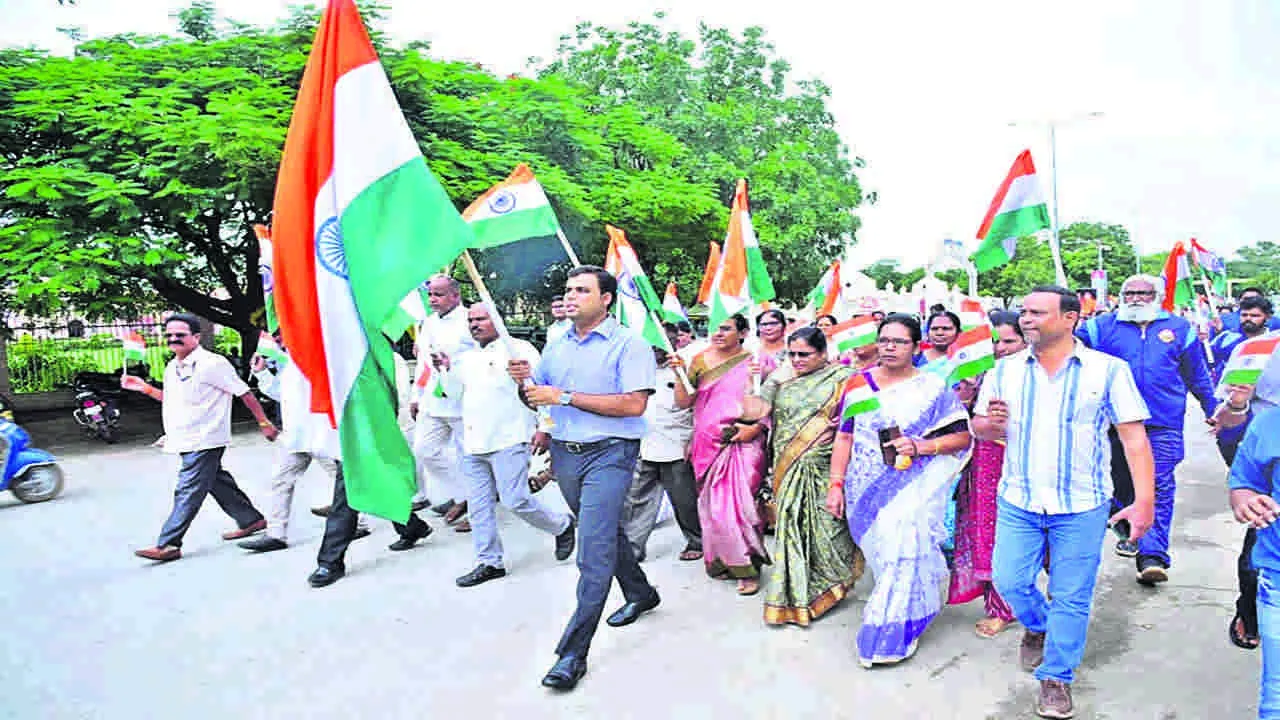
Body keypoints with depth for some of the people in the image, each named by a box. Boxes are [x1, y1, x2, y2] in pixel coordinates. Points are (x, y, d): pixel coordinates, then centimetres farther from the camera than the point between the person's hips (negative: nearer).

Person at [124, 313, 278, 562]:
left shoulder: (212, 364, -14)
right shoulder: (172, 367, 13)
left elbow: (244, 393, -11)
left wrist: (264, 423, -10)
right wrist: (146, 388, 15)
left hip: (204, 441, -9)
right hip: (186, 441, 9)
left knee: (188, 491, -7)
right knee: (217, 481, 16)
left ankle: (168, 545, -4)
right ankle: (251, 519, 28)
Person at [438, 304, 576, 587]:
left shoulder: (518, 349, -2)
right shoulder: (465, 357, 18)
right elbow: (456, 395, 18)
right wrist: (447, 369, 3)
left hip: (508, 441, -7)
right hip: (473, 444, 7)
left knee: (516, 500, -9)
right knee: (478, 505, 7)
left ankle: (562, 525, 15)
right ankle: (489, 562, 18)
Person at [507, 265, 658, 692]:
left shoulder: (628, 345, -9)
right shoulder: (556, 347, 11)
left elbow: (634, 404, -20)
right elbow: (535, 400, 18)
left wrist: (565, 397, -19)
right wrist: (523, 383, -7)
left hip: (609, 453, -7)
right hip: (564, 453, 7)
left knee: (593, 549, -13)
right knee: (606, 531, 21)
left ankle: (573, 652, -8)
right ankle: (641, 594, 44)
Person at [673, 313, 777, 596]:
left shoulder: (757, 361, 2)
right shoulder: (701, 361, 10)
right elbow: (682, 403, 7)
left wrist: (757, 427, -12)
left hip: (744, 443, -4)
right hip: (708, 444, 4)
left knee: (737, 503, -11)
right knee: (711, 505, 5)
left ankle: (747, 568, 2)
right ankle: (722, 562, 20)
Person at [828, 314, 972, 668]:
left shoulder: (933, 387, -1)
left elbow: (962, 438, -2)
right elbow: (844, 437, 7)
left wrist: (921, 446, -17)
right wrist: (836, 485, 2)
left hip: (912, 490, -3)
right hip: (866, 492, 3)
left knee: (902, 552, -7)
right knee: (882, 555, 8)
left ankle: (889, 634, 8)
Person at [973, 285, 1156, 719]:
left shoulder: (1108, 369, -5)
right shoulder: (1005, 370, 3)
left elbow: (1134, 437, -6)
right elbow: (979, 427, 10)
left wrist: (1144, 499, -14)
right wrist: (991, 423, -14)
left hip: (1082, 507, -2)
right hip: (1017, 502, 3)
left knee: (1071, 598, 5)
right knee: (1009, 581, 7)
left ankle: (1057, 678, 25)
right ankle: (1037, 625, 40)